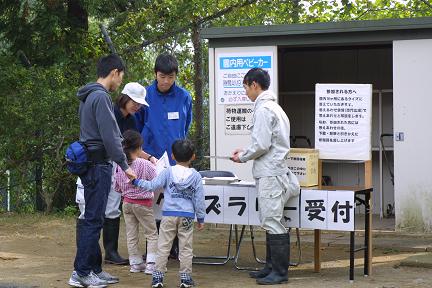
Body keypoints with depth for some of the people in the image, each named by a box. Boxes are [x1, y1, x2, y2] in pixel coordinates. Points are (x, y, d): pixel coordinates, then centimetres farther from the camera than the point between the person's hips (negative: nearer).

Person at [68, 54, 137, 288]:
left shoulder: (87, 97, 17)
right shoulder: (101, 97, -15)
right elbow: (110, 136, -20)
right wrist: (124, 166, -15)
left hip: (88, 162, 10)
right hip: (99, 165, -10)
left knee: (91, 219, 11)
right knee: (93, 219, -7)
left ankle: (94, 269, 16)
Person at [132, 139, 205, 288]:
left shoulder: (168, 172, -3)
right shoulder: (196, 176, 0)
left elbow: (152, 185, -6)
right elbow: (199, 199, 1)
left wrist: (136, 181, 8)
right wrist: (201, 218, 9)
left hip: (169, 215, -1)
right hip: (187, 216, 1)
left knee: (163, 247, 5)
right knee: (186, 248, 7)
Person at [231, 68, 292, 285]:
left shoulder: (263, 109, -13)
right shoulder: (273, 106, 18)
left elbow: (261, 145, -18)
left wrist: (242, 157, -3)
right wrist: (245, 153, 16)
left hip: (269, 175, -10)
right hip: (271, 172, 10)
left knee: (272, 222, -7)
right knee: (270, 221, 14)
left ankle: (280, 271, -5)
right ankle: (272, 267, 20)